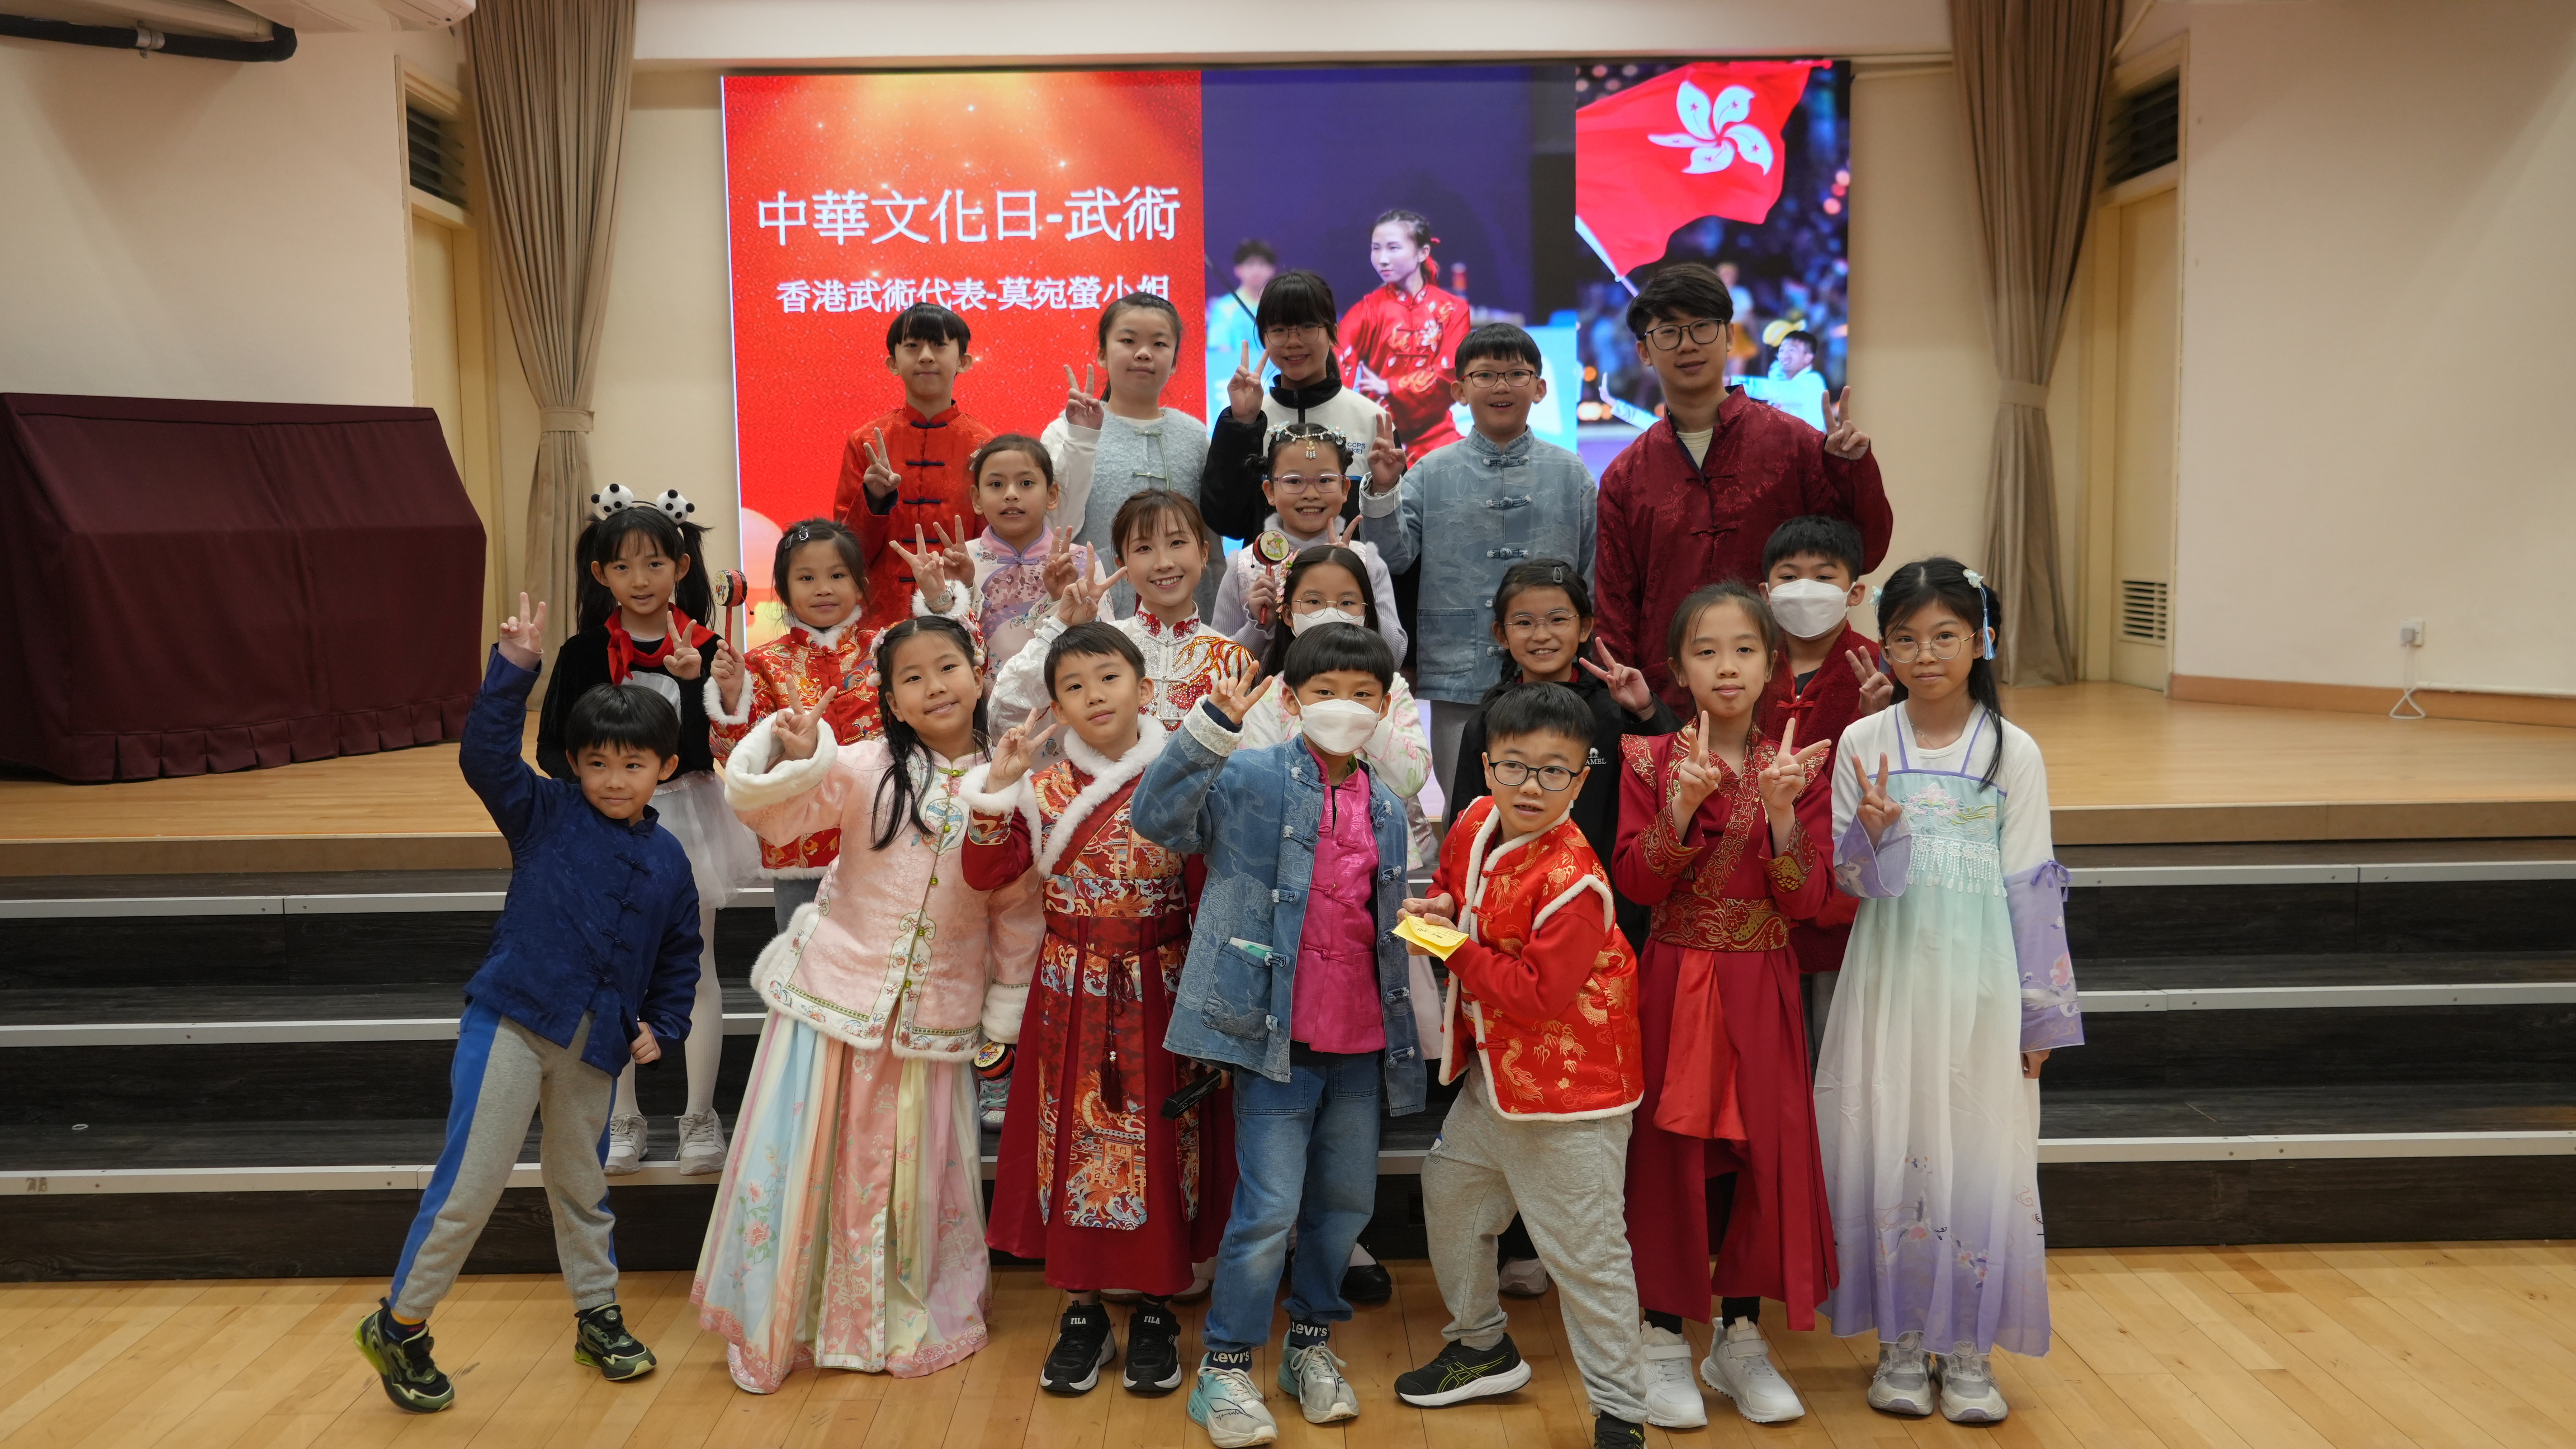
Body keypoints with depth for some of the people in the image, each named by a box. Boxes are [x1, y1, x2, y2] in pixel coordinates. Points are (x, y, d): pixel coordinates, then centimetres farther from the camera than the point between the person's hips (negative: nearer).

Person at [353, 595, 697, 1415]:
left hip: (593, 1045, 4)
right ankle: (399, 1326, 13)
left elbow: (680, 953, 16)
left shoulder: (668, 861, 7)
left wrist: (662, 1026, 8)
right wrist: (515, 668, -24)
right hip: (512, 1020, -4)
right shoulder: (545, 814, -2)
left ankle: (597, 1316, 34)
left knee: (580, 1184, 18)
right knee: (471, 1180, -4)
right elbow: (486, 756, -17)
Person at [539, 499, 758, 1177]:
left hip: (687, 820, -1)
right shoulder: (584, 653, -3)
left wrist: (694, 681, -27)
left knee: (695, 969, 7)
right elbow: (551, 746, -1)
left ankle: (700, 1118, 19)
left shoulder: (704, 649, -6)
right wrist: (584, 771, -22)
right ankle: (622, 1120, 23)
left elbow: (706, 751, -13)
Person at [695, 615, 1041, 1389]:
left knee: (917, 1171, 11)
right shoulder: (864, 767, -6)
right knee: (803, 1158, 6)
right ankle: (771, 1324, 26)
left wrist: (1007, 1018, 6)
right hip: (835, 995, -1)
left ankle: (910, 1318, 34)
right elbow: (773, 814, -12)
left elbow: (1018, 911, 3)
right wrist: (790, 758, -31)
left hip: (935, 1018, 1)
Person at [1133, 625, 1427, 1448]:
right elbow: (1157, 816, -20)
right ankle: (1224, 1371, 12)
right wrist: (1213, 727, -30)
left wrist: (1405, 1041, 15)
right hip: (1278, 1034, -6)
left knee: (1348, 1200, 14)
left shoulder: (1387, 810, 11)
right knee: (1269, 1207, -5)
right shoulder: (1251, 779, -6)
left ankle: (1312, 1342, 34)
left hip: (1361, 1040, 6)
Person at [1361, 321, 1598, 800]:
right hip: (1459, 676, 0)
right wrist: (1383, 492, -15)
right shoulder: (1432, 473, 5)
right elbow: (1396, 555, -1)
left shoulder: (1571, 474, 7)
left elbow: (1595, 570, 10)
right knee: (1464, 811, 7)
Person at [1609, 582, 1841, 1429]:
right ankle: (1664, 1337, 18)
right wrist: (1684, 803, -22)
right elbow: (1636, 883, -11)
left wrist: (1781, 812, -18)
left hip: (1761, 987, 2)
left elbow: (1808, 901, -5)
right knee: (1671, 1152, 4)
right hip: (1674, 983, -1)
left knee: (1760, 1150, 5)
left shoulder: (1794, 767, 2)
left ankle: (1740, 1337, 22)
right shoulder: (1651, 761, -2)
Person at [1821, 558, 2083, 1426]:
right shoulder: (1863, 744, 0)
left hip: (1980, 982, 0)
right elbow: (1845, 884, 3)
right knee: (1888, 1149, 4)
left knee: (1978, 1151, 2)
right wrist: (1869, 834, -20)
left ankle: (1969, 1346, 17)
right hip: (1890, 980, 1)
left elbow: (2033, 889, 1)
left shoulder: (2013, 753, 0)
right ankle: (1900, 1339, 19)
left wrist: (2040, 1016, 1)